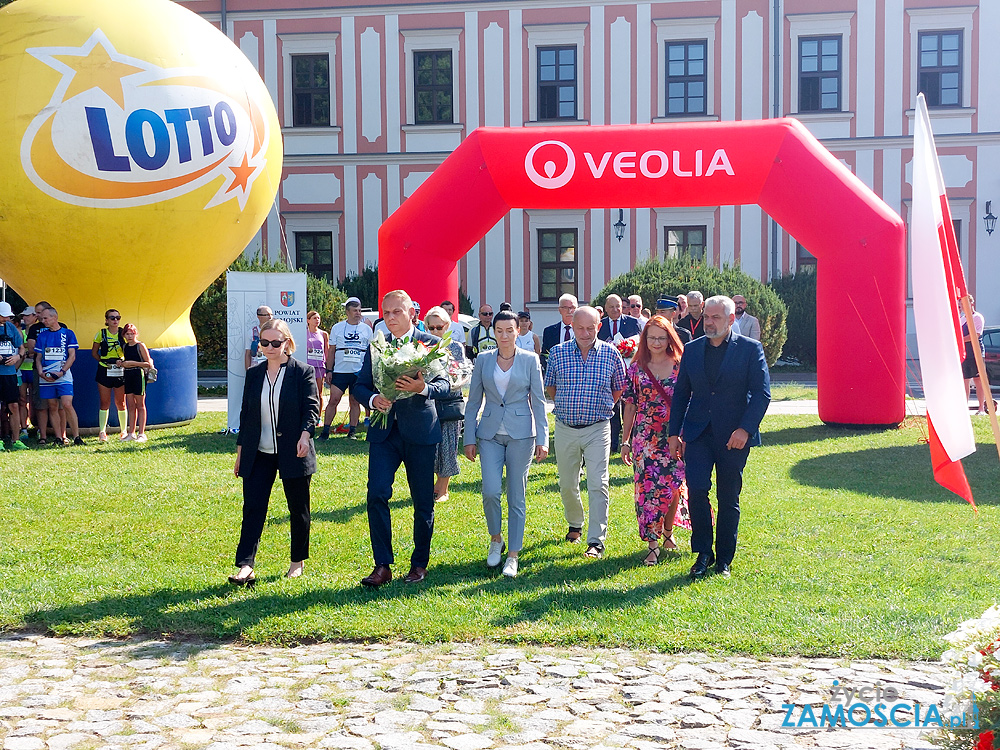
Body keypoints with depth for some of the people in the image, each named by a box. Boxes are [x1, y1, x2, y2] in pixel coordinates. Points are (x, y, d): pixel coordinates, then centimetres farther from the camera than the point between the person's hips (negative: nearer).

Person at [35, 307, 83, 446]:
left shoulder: (68, 334, 4)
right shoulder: (41, 335, 14)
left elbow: (72, 356, 0)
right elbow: (38, 357, 14)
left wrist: (62, 372, -12)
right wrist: (41, 372, -4)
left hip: (63, 376, -3)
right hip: (46, 377, 3)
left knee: (67, 405, -14)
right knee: (53, 407, 3)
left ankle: (76, 436, -10)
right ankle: (59, 438, 7)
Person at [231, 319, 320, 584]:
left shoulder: (302, 372, -4)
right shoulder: (254, 374, 9)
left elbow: (311, 407, -9)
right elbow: (245, 413, 14)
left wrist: (305, 434, -27)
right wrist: (240, 451, 13)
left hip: (293, 453, -3)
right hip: (259, 454, 3)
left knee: (298, 509, 8)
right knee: (252, 507, -7)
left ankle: (298, 561, 24)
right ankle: (245, 566, -10)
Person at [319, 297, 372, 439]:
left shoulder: (366, 329, 7)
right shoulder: (337, 328, 7)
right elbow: (331, 351, 9)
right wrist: (329, 370, 3)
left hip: (359, 372, 1)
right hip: (340, 371, 0)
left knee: (355, 402, 3)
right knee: (333, 400, -6)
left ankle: (352, 431, 11)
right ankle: (325, 430, 0)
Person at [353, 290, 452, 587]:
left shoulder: (430, 344, 0)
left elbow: (445, 385, -8)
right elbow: (359, 385, 10)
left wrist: (422, 388, -29)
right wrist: (373, 399, -13)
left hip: (420, 431, -2)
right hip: (384, 431, 2)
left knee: (423, 502, 6)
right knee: (377, 494, -12)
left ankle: (420, 563, 21)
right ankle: (382, 566, -5)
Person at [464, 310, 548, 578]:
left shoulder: (530, 360, 1)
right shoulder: (483, 360, 6)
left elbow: (538, 401, 2)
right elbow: (473, 402, 10)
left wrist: (542, 439, -3)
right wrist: (469, 439, 5)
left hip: (521, 433, -1)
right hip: (490, 433, 1)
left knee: (516, 496, 2)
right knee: (490, 491, -11)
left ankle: (513, 555, 11)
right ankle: (495, 539, 16)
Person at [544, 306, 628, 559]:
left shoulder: (610, 354, -2)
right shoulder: (558, 353, 0)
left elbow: (619, 388, 12)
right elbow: (550, 387, 14)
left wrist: (602, 407, 8)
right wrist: (566, 406, 9)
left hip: (597, 428, -2)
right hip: (565, 429, 2)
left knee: (598, 485, -9)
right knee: (567, 484, 12)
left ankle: (596, 541, -7)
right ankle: (575, 524, 37)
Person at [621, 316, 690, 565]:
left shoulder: (680, 367, 2)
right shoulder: (636, 369, 4)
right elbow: (629, 405, 6)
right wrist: (625, 441, 5)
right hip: (645, 437, 0)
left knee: (674, 487, 3)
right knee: (648, 487, -5)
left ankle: (668, 533, 26)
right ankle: (653, 544, 0)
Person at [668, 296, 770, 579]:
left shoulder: (750, 349, -2)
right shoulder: (692, 349, 9)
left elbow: (762, 392, -7)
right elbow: (680, 393, 13)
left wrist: (745, 428, -17)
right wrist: (674, 433, 8)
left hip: (734, 436, -2)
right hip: (698, 433, 2)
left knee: (729, 498, 6)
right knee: (696, 490, -11)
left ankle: (724, 559, 19)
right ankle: (703, 553, 4)